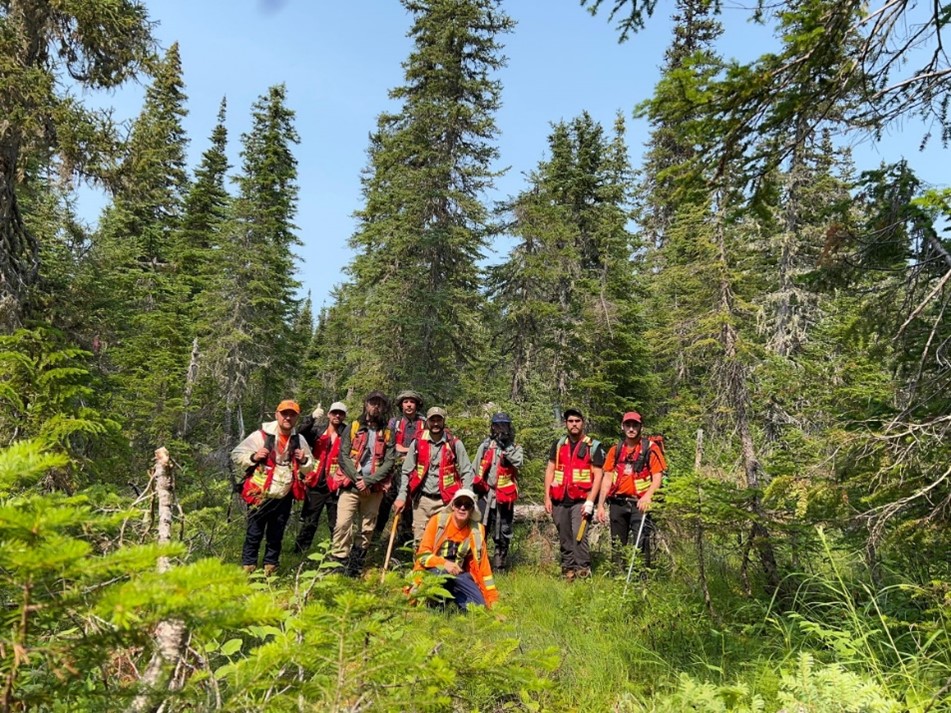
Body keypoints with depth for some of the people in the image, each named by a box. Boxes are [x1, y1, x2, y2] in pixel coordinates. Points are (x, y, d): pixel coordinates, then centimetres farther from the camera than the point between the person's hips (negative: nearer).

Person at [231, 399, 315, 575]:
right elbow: (236, 455, -5)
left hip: (284, 498, 4)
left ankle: (270, 569, 25)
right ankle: (248, 568, 11)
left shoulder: (299, 440, 5)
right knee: (254, 535, 1)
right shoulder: (261, 435, -9)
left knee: (276, 536, 14)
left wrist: (304, 461, -7)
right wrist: (253, 457, -22)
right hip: (261, 496, -4)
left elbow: (309, 469, 14)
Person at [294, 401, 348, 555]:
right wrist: (312, 418, -19)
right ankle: (298, 553, 17)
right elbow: (300, 435, -8)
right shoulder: (317, 431, 8)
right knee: (308, 523, 9)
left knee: (336, 525, 4)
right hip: (315, 485, 2)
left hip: (335, 487, -2)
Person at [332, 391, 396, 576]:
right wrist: (357, 479, -13)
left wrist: (368, 481, -12)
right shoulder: (353, 428, 7)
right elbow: (343, 456, -2)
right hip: (351, 486, -1)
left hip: (374, 489, 2)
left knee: (367, 529, 5)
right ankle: (339, 561, -7)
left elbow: (389, 462, -1)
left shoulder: (387, 435, 8)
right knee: (343, 523, -14)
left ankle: (356, 566, 16)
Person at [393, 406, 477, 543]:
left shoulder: (455, 444, -2)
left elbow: (467, 472, 0)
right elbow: (406, 472, 8)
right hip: (422, 500, 2)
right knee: (420, 541, 7)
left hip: (446, 501, -2)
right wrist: (401, 496, 1)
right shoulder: (418, 443, 2)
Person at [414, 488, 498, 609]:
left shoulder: (477, 529, -1)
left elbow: (482, 565, 3)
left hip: (457, 575, 3)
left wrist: (492, 598, 1)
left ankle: (449, 595, 7)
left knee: (480, 606, -16)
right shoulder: (438, 520, -9)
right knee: (443, 571, -37)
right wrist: (444, 563, -29)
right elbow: (423, 554, -11)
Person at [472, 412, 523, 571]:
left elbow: (518, 462, -17)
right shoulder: (485, 446, 7)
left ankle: (500, 563, 18)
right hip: (485, 494, 1)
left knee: (503, 531, 8)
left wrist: (507, 447, -21)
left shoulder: (515, 448, 4)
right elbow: (475, 469, 12)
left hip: (505, 496, 0)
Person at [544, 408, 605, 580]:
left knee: (579, 537, -14)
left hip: (581, 501, -4)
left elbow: (598, 475, -4)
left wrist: (590, 502, -13)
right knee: (564, 539, 9)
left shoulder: (594, 446, 1)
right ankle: (567, 571, 17)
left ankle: (583, 572, -9)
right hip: (559, 501, 4)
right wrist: (547, 497, 3)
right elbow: (550, 471, 11)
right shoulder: (558, 444, 12)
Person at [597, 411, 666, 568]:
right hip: (617, 503, 4)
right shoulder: (615, 450, 11)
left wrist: (647, 496, -25)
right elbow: (608, 479, 11)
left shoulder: (650, 448, -1)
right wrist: (601, 505, 5)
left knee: (641, 543, -12)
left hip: (639, 504, -4)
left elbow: (657, 477, -7)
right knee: (617, 544, 11)